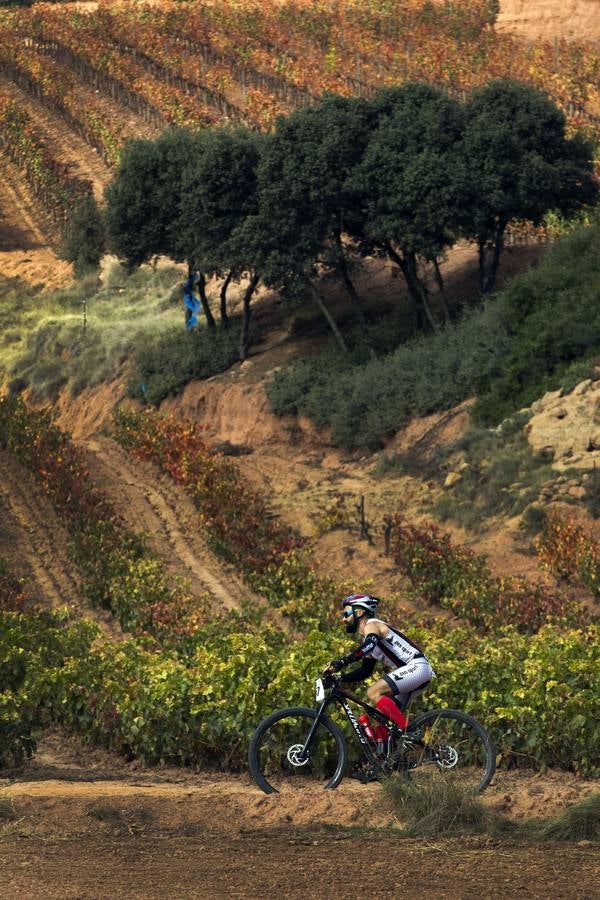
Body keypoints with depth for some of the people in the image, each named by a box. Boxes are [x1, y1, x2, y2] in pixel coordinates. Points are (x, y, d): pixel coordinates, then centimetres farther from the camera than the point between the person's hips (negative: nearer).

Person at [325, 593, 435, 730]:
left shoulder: (372, 625, -8)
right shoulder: (366, 638, 22)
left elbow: (369, 645, -30)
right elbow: (365, 671, 26)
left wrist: (341, 663, -36)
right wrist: (340, 679, 12)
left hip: (416, 667, -10)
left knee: (373, 693, -22)